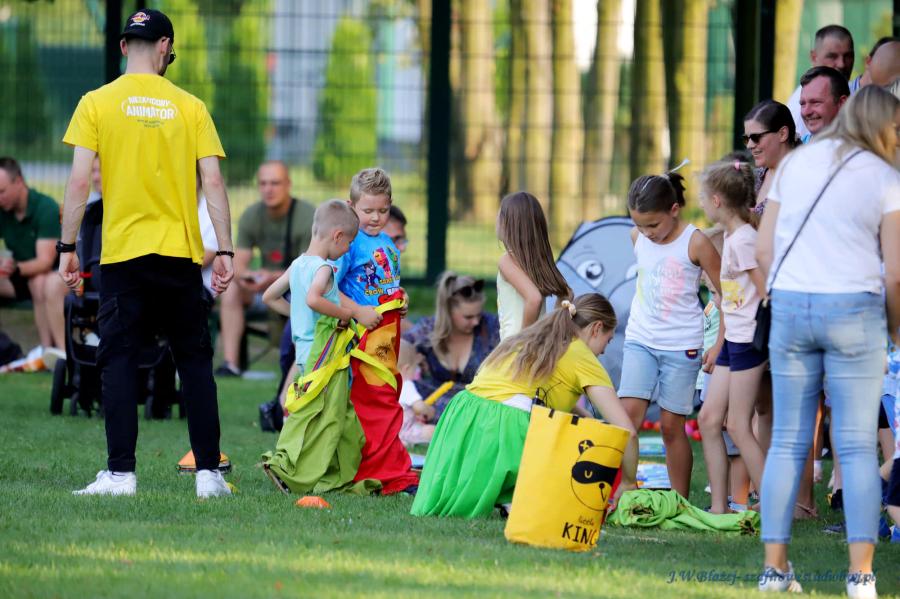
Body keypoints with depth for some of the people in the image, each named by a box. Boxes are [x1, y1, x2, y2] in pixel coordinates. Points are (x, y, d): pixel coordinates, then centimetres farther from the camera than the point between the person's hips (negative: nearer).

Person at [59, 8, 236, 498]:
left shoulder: (96, 104, 0)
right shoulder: (190, 107, 4)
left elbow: (79, 182, -5)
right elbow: (212, 182, 0)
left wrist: (67, 247, 1)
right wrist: (224, 251, 3)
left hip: (122, 252, -1)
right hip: (181, 254, 1)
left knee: (119, 360, 1)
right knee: (194, 360, 7)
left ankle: (121, 472, -6)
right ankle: (208, 472, 5)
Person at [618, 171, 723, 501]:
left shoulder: (696, 243, -12)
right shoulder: (637, 238, 3)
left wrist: (719, 346, -7)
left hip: (682, 346, -4)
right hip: (640, 340, 4)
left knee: (671, 425, 0)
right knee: (629, 412, -12)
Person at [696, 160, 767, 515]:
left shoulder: (743, 240, -16)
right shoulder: (730, 235, 12)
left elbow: (767, 293, -17)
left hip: (749, 340, -10)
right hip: (733, 339, 10)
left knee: (739, 426, -8)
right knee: (709, 419, 7)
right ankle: (719, 506, 9)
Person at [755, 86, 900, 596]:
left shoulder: (795, 164, 11)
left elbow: (764, 250, 9)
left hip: (790, 305, 4)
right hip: (854, 306, -4)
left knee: (788, 441, 8)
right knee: (858, 446, -2)